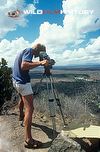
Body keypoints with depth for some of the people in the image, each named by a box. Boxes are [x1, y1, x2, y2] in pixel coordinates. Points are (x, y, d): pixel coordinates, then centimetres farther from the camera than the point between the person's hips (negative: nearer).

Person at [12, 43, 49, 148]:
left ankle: (21, 115, 56)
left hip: (16, 80, 10)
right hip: (23, 82, -10)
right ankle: (28, 140, -13)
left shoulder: (24, 51, 16)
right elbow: (24, 66, -28)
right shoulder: (29, 51, -12)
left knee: (23, 98, 33)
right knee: (29, 108, -13)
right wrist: (40, 63, -28)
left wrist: (38, 63, 16)